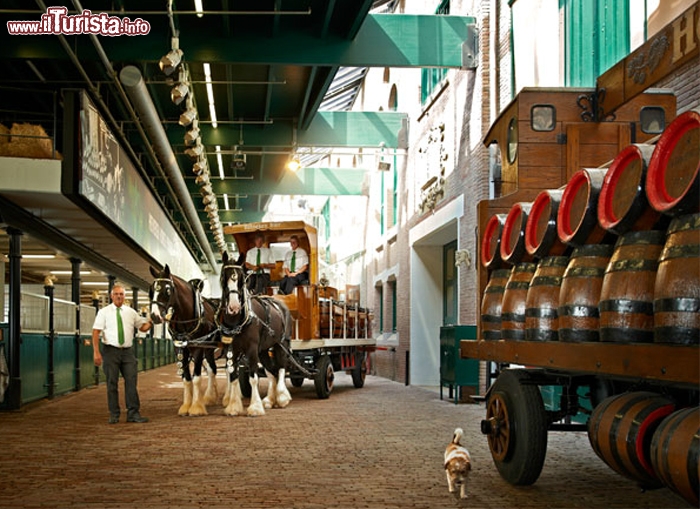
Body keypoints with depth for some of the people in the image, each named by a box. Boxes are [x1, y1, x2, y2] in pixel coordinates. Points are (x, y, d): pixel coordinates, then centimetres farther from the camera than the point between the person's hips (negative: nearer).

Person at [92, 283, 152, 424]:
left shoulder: (131, 312, 10)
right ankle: (114, 415, 10)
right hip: (111, 350, -3)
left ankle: (133, 413, 5)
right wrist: (96, 352, -16)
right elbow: (96, 332, -6)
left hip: (128, 351, 3)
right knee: (112, 383, 2)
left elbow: (143, 327, 15)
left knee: (131, 381, 0)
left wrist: (151, 322, -8)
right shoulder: (104, 312, -1)